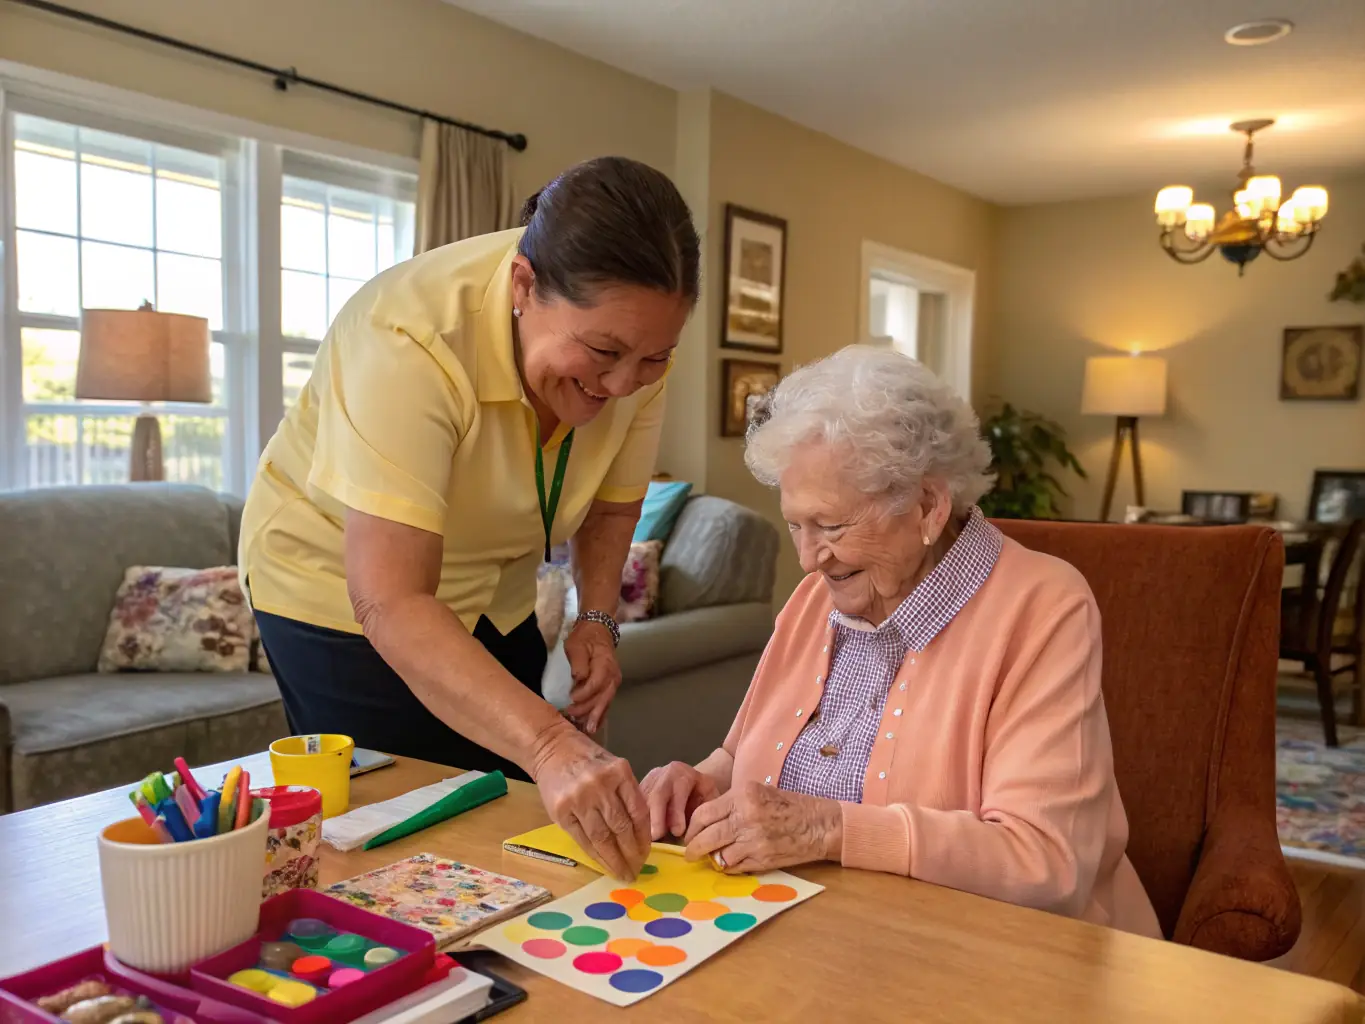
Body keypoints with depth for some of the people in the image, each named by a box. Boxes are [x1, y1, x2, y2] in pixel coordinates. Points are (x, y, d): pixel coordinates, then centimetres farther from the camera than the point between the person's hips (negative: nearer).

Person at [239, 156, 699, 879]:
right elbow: (390, 602, -43)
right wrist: (549, 745, -52)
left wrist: (597, 618, -14)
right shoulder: (410, 342, -36)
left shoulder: (633, 340, -18)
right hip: (341, 583, -5)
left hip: (493, 594, 5)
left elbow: (613, 502, 1)